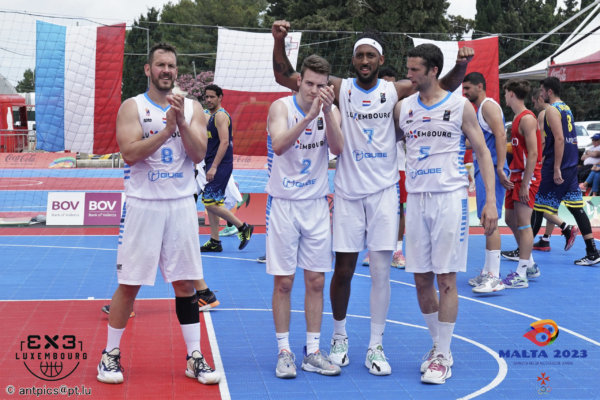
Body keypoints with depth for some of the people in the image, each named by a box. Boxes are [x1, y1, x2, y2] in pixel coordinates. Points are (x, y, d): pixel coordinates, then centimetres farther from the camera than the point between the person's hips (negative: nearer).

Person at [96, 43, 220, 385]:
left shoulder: (192, 108, 6)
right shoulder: (132, 107, -1)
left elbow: (199, 154, -5)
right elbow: (130, 152, -14)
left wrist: (182, 123, -17)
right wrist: (167, 129, -20)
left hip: (181, 204, 2)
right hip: (143, 204, -2)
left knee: (185, 282, 6)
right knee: (129, 283, 3)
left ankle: (195, 358, 13)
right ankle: (111, 354, 17)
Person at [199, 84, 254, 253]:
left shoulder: (221, 115, -12)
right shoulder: (213, 116, 19)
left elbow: (224, 142, -21)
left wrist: (214, 167, -24)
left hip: (220, 166, -10)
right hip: (214, 166, 10)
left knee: (211, 203, -12)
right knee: (209, 202, 9)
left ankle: (243, 227, -2)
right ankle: (214, 242, 13)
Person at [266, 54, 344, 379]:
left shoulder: (330, 110, 2)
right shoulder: (281, 107, -7)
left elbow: (337, 149, -14)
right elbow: (278, 145, -25)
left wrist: (327, 111, -26)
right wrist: (309, 115, -34)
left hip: (316, 204, 3)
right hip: (284, 203, -3)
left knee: (316, 280, 5)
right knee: (283, 282, 0)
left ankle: (313, 352, 14)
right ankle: (284, 352, 10)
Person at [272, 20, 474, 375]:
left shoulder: (395, 90, 0)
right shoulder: (339, 89, -2)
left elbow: (446, 85, 4)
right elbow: (284, 77, -4)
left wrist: (461, 64, -16)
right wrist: (279, 41, -19)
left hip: (383, 191, 0)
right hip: (348, 192, 0)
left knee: (381, 270, -1)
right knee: (343, 269, 5)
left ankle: (376, 347, 8)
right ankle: (340, 337, 25)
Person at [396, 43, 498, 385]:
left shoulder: (460, 106, -2)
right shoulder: (403, 108, 9)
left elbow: (483, 153, 0)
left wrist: (491, 201, -8)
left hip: (450, 198, -4)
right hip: (416, 199, 4)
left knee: (446, 279, -3)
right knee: (422, 280, 6)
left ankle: (442, 356, 6)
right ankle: (439, 345, 24)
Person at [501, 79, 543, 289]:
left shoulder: (527, 119, -15)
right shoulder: (517, 118, 15)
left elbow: (533, 154, -20)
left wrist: (525, 184, -22)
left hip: (527, 176, -10)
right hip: (516, 175, 10)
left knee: (523, 223, -8)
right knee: (511, 220, 14)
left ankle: (521, 275, -6)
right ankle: (530, 266, 24)